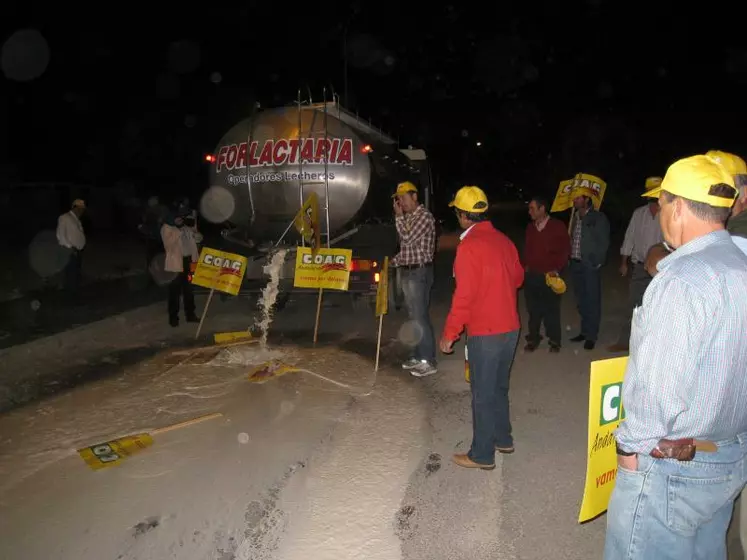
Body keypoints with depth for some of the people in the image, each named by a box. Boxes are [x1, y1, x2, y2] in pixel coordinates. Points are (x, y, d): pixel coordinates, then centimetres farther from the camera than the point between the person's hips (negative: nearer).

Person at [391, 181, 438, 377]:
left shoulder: (425, 216, -13)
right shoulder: (408, 217, 15)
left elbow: (407, 239, -21)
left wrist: (398, 217, -13)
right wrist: (395, 260, 10)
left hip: (420, 272, -9)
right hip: (407, 271, 9)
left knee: (421, 317, -8)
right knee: (413, 317, 13)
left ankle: (429, 361, -2)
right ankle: (418, 356, 22)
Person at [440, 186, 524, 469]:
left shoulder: (468, 246, -18)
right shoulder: (503, 240, 5)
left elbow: (464, 295, -21)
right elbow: (517, 277, 18)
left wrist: (449, 334, -13)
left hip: (485, 332, -8)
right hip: (510, 328, 8)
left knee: (483, 394, 4)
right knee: (499, 387, 22)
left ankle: (482, 454, 16)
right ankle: (503, 438, 37)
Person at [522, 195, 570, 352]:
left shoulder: (558, 226, -3)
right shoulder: (530, 228, 8)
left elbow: (565, 249, -1)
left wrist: (557, 269, -6)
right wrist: (525, 266, 9)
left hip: (550, 276, -3)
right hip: (531, 276, 3)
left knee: (551, 308, 3)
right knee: (533, 308, 7)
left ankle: (554, 341, 15)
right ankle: (533, 339, 18)